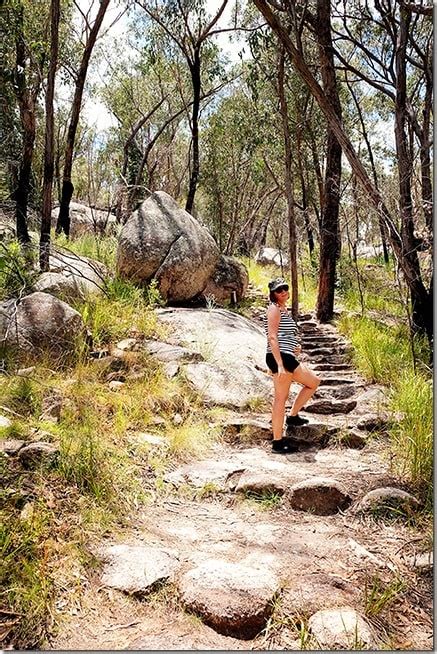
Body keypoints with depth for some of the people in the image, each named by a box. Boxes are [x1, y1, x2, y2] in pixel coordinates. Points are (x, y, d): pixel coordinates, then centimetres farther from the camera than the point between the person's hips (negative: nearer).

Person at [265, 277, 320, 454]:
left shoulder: (283, 309, 21)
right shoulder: (274, 309, -8)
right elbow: (272, 337, -18)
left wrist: (295, 346, 8)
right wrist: (280, 365, -25)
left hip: (288, 358, 10)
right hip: (280, 358, -10)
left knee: (313, 381, 17)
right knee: (281, 398, -5)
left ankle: (293, 416, 19)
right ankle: (278, 442, 2)